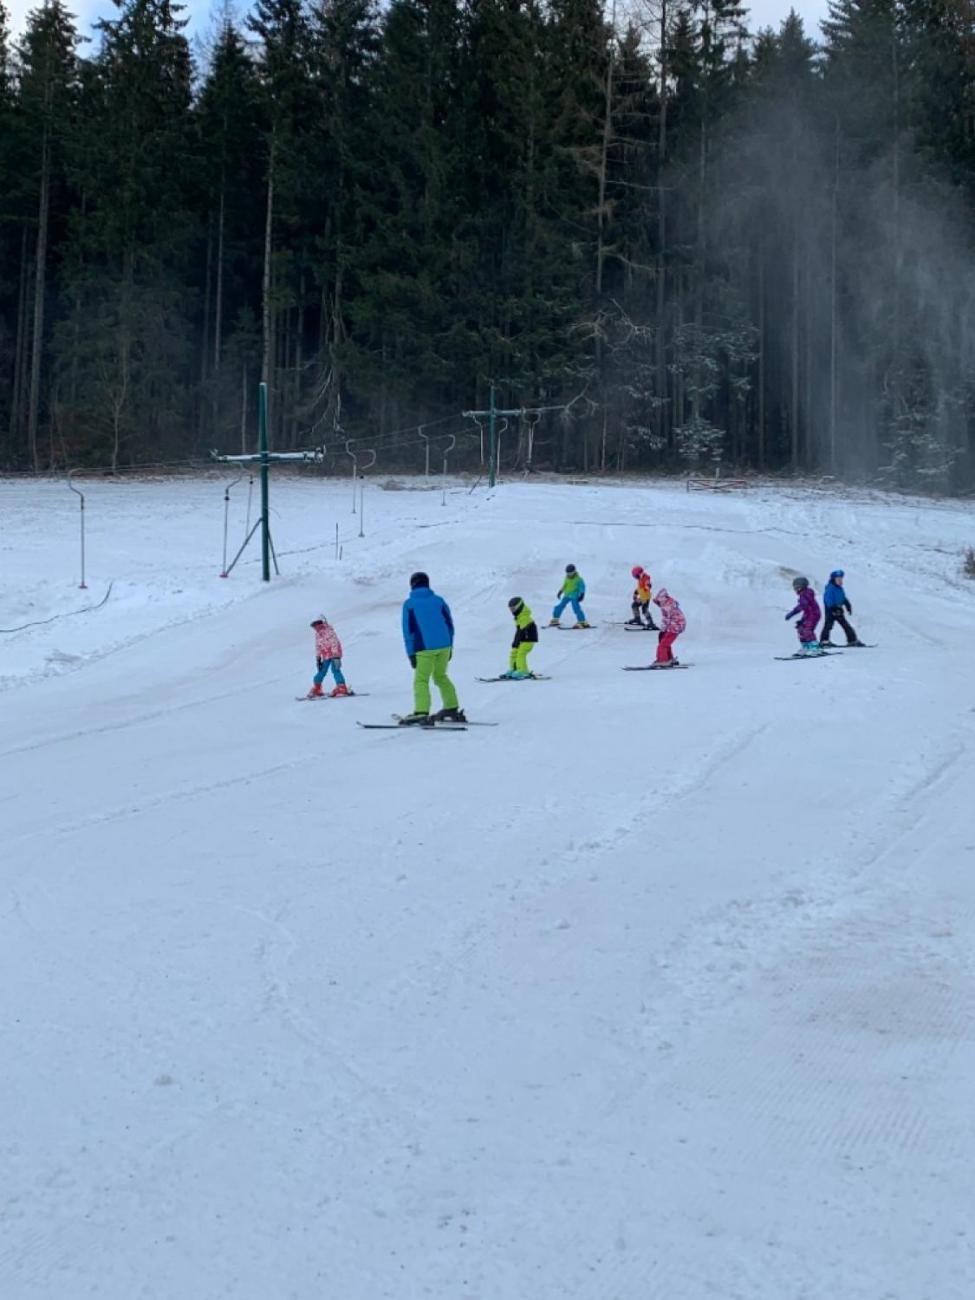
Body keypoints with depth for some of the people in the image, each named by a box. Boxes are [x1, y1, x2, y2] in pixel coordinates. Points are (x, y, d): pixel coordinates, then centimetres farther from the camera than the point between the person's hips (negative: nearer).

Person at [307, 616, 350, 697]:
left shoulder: (329, 631, -13)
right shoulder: (317, 634, 12)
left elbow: (334, 643, -19)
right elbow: (318, 647, 20)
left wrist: (336, 656, -25)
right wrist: (318, 658, 15)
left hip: (334, 654, -8)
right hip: (326, 656, 8)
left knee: (335, 670, -20)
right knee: (322, 672, 9)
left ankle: (342, 688, -25)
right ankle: (316, 689, 19)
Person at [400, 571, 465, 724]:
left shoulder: (409, 604, 3)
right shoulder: (439, 600, 12)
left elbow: (408, 630, -1)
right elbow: (449, 624, 13)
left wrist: (411, 653, 0)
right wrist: (450, 647, 19)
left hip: (425, 648, -4)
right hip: (444, 646, 4)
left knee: (421, 680, -4)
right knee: (440, 676, 21)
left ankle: (421, 712, -21)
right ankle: (452, 708, 23)